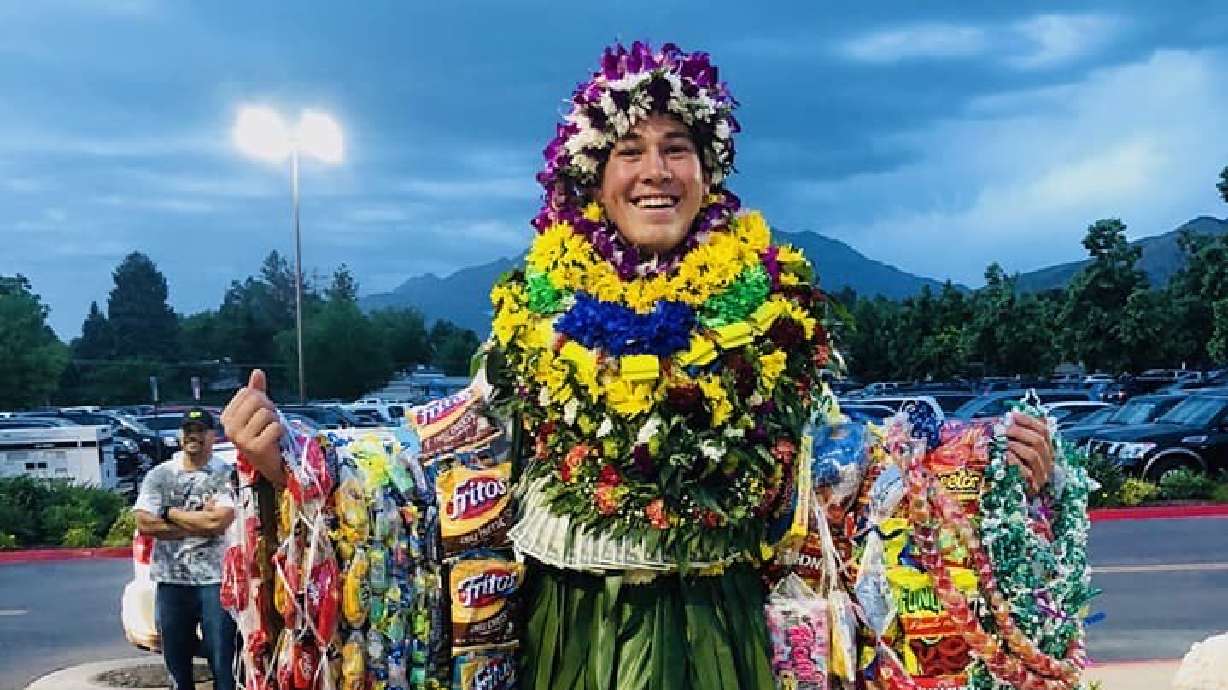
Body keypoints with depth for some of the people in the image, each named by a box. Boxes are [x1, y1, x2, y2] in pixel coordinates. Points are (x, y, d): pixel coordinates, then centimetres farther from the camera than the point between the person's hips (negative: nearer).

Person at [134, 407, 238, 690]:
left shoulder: (226, 474, -1)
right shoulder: (158, 475, 7)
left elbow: (219, 521, -15)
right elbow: (145, 524, -5)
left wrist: (170, 513, -5)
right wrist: (201, 523, -8)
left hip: (215, 579, -3)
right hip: (171, 580, 3)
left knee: (223, 661, -1)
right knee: (176, 663, 12)